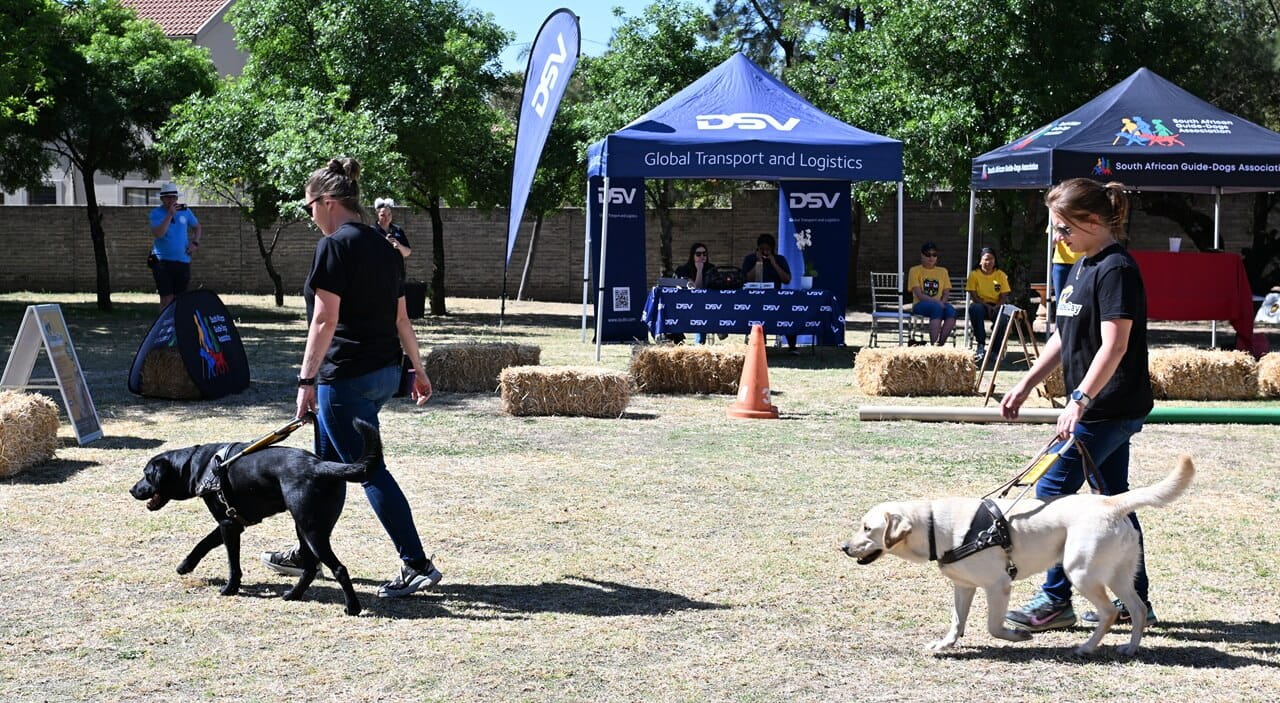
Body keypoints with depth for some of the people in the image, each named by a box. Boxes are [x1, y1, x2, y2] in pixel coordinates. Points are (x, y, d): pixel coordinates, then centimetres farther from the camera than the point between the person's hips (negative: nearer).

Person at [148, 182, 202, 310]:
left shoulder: (185, 210, 7)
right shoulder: (156, 213, -4)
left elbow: (197, 227, 21)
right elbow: (158, 234, -20)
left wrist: (195, 243, 4)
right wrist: (170, 214, -23)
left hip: (183, 260, 4)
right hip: (163, 260, -4)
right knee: (167, 298, -9)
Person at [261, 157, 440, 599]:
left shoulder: (335, 246, -13)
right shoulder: (381, 246, 12)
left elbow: (325, 320, -17)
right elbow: (401, 317, 16)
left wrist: (306, 380, -15)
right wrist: (418, 370, 21)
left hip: (346, 376, -9)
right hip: (385, 373, 9)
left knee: (370, 470, -5)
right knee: (328, 464, 19)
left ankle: (418, 566, -7)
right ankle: (308, 555, 31)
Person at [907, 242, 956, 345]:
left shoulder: (942, 271, 17)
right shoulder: (915, 270, 4)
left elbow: (945, 293, 11)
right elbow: (919, 294, -7)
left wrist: (942, 302, -13)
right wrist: (936, 301, -21)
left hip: (939, 304, 4)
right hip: (920, 305, -4)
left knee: (951, 310, -32)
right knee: (936, 308, -38)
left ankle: (940, 344, -33)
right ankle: (933, 344, -42)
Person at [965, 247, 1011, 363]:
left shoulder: (1001, 275, 4)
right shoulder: (974, 274, -1)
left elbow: (1004, 296, 1)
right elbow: (973, 296, -7)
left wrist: (996, 307, -19)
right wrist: (987, 306, -20)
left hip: (996, 306, 1)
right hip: (980, 304, -1)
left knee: (1003, 318, -34)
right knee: (974, 309, -38)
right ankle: (981, 345, -35)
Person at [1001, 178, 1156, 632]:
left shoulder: (1116, 269, -17)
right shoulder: (1083, 267, 14)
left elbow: (1115, 345, -24)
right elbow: (1063, 337, 20)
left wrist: (1080, 399, -30)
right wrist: (1026, 385, 16)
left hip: (1110, 407, -10)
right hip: (1104, 408, 10)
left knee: (1053, 492, -8)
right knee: (1114, 499, 13)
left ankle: (1056, 601, -1)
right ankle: (1134, 601, 21)